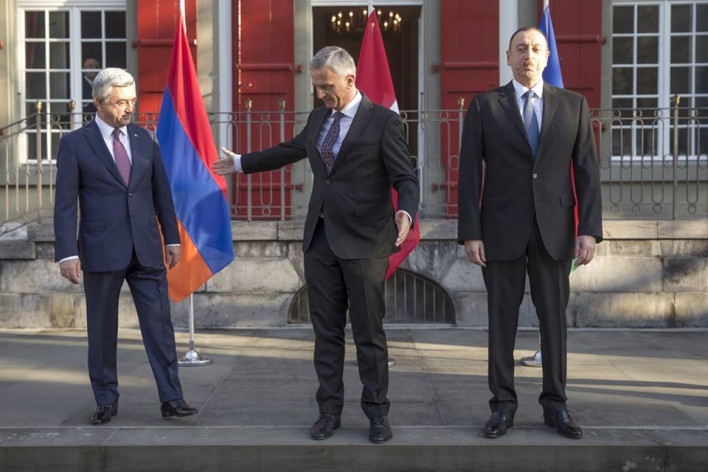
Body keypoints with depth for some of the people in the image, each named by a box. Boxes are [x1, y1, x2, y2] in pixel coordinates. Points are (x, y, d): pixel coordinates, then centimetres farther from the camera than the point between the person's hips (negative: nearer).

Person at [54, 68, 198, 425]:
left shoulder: (144, 139, 10)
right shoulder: (74, 144, -2)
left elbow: (161, 192, 13)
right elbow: (65, 204, -5)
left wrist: (172, 237, 10)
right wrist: (67, 253, -12)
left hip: (147, 249, 3)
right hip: (101, 251, -3)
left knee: (160, 324, 0)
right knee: (102, 330, 7)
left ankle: (171, 398, 4)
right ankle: (106, 401, 20)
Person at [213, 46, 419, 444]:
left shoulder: (384, 122, -7)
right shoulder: (318, 119, 13)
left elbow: (406, 178, -10)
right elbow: (289, 151, 30)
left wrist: (406, 212, -30)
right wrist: (241, 163, 40)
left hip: (364, 243, -6)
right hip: (321, 239, 6)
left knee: (369, 332, 0)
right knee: (326, 331, 9)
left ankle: (377, 411, 14)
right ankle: (330, 409, 19)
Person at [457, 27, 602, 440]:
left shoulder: (573, 104, 6)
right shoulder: (485, 106, 1)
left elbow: (587, 170, 3)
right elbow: (470, 173, -1)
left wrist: (590, 229, -5)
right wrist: (470, 233, -8)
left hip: (553, 230, 1)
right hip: (501, 229, -1)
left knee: (554, 317, 7)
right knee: (502, 318, 4)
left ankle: (555, 405, 19)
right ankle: (503, 405, 14)